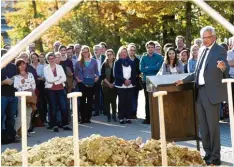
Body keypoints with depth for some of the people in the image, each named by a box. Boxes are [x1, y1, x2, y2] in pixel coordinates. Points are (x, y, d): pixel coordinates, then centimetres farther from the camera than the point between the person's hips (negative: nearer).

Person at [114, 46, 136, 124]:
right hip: (121, 85, -2)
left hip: (130, 85, 2)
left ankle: (128, 117, 7)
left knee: (129, 101, 1)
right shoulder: (117, 63, 4)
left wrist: (130, 80, -10)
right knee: (121, 102, -3)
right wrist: (124, 80, -15)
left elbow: (134, 73, 8)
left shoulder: (131, 62, 11)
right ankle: (121, 118, 2)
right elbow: (116, 74, -5)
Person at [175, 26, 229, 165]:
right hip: (200, 91, 8)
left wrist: (223, 67, -41)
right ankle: (208, 154, 25)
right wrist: (184, 80, 22)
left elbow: (226, 72, -19)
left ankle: (215, 157, 8)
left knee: (213, 126, -3)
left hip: (212, 92, -8)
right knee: (203, 126, 13)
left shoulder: (220, 50, -6)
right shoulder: (202, 50, 16)